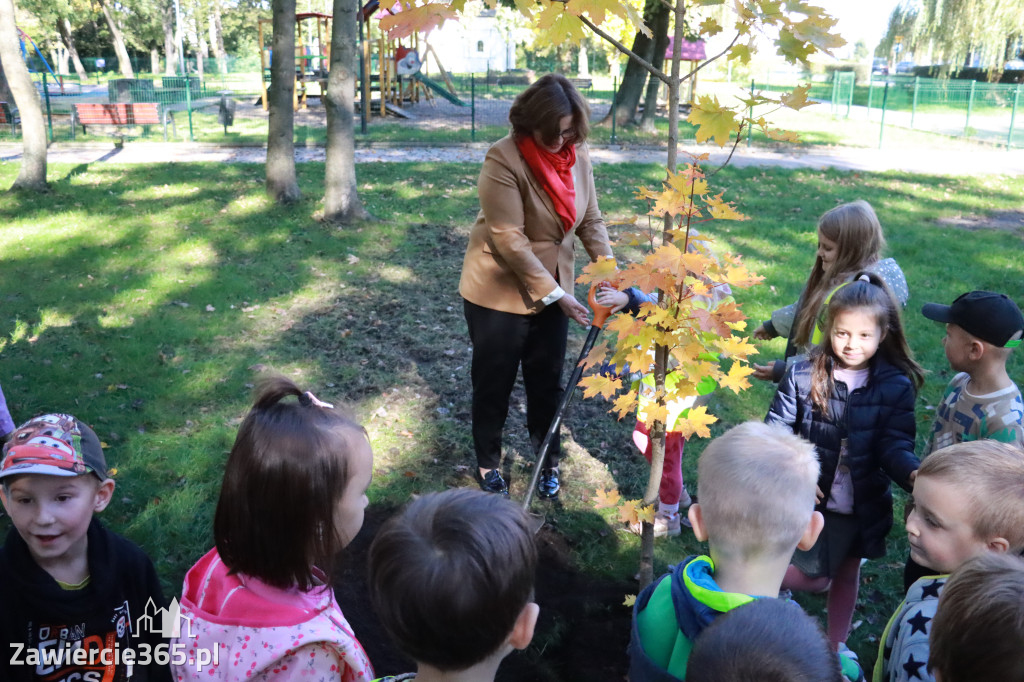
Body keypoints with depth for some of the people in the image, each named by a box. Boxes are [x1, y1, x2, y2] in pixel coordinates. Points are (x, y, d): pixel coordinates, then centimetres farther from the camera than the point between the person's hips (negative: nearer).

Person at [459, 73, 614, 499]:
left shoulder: (577, 156, -4)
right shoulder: (504, 160, -22)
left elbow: (590, 220, 2)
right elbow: (509, 240, -25)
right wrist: (557, 295, -24)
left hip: (553, 289, 5)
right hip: (500, 292, -4)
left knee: (547, 381, 15)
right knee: (493, 382, 12)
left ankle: (548, 461, 36)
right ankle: (488, 463, 33)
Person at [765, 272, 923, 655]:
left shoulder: (897, 386, -9)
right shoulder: (803, 375, -12)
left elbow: (895, 445, -12)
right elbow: (777, 430, -8)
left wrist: (913, 473, -33)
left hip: (865, 503, 2)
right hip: (814, 498, -2)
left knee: (848, 573, 21)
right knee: (815, 579, 5)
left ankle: (837, 645, 43)